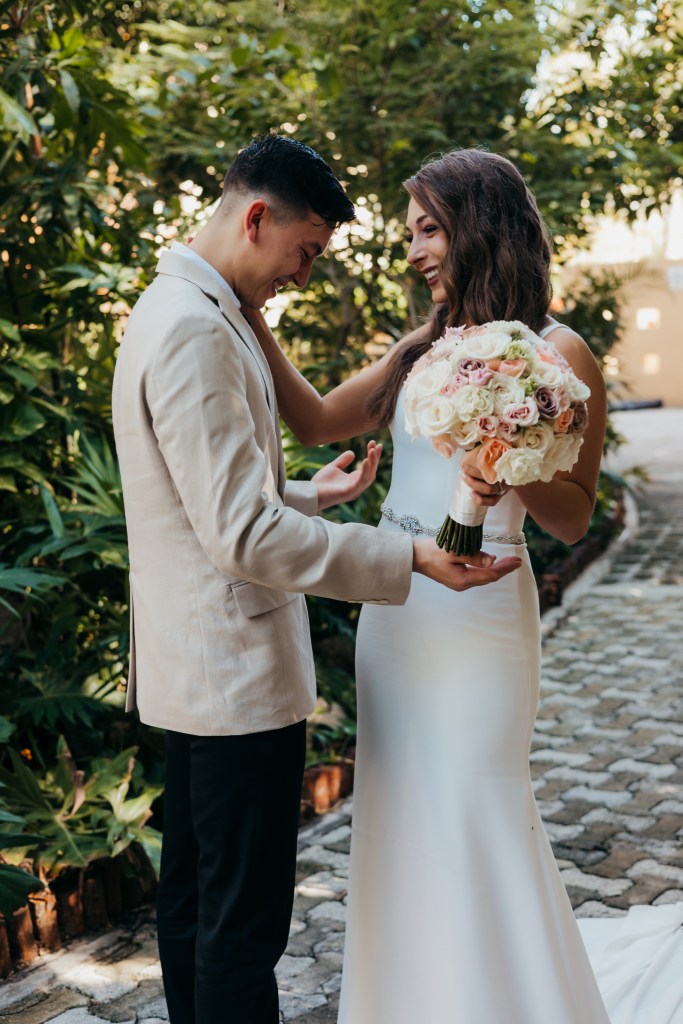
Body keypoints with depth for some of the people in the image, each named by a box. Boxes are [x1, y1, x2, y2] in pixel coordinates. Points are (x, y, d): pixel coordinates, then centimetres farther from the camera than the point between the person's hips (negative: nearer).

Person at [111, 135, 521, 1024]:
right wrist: (411, 558, -24)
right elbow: (241, 533, -25)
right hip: (238, 676, -11)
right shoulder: (195, 330, -20)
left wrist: (312, 493, 17)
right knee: (245, 921, 1)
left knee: (193, 896, 20)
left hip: (192, 673, 11)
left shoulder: (175, 310, 14)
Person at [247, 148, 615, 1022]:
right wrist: (250, 316, 5)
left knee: (470, 818, 1)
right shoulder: (422, 348, 11)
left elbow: (574, 517, -8)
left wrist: (514, 474, -28)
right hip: (391, 608, 7)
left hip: (474, 613, -7)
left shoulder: (556, 353, -9)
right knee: (400, 819, 15)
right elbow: (316, 422, 10)